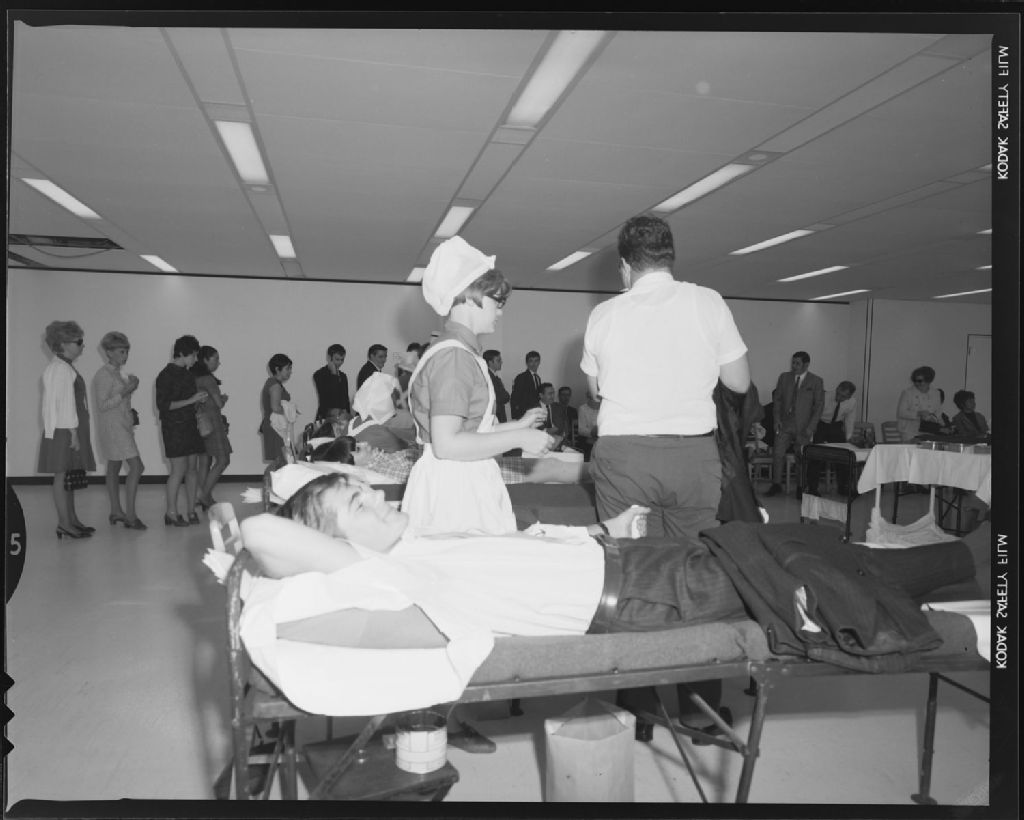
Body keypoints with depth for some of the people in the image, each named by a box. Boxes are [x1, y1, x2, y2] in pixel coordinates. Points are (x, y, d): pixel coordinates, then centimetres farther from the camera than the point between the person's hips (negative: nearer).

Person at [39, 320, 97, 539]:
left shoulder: (64, 367, 17)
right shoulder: (61, 368, -13)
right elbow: (66, 404, -17)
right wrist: (74, 434, -18)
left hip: (68, 429, 10)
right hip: (64, 430, -10)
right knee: (63, 474, -7)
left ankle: (72, 520, 19)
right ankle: (64, 523, -4)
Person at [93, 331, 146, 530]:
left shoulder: (119, 373, 14)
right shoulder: (103, 374, -13)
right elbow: (102, 405, -18)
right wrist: (125, 392, -21)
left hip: (122, 424, 9)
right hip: (112, 425, -9)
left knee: (114, 468, 14)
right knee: (136, 466, -13)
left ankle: (116, 511, 21)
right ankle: (130, 516, -11)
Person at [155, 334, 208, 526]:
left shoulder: (187, 374, 13)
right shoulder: (166, 375, -10)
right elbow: (163, 405, -16)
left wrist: (200, 399, 1)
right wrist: (191, 400, -18)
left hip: (190, 425, 7)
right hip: (174, 427, -7)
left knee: (192, 468, 6)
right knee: (179, 469, -6)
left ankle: (191, 510, 12)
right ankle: (171, 513, 3)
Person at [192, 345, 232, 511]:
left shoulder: (195, 378, 12)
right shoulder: (208, 379, -15)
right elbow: (219, 403, -15)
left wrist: (220, 397, 10)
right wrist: (223, 398, 6)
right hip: (211, 421, -9)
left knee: (204, 461, 11)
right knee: (223, 460, -3)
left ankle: (206, 499, 15)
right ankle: (204, 495, -5)